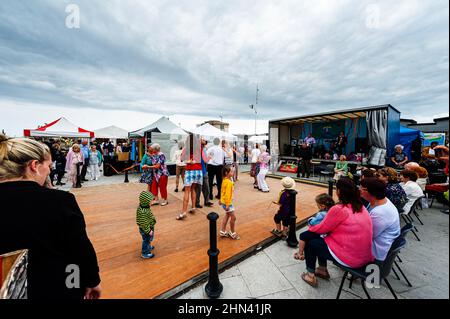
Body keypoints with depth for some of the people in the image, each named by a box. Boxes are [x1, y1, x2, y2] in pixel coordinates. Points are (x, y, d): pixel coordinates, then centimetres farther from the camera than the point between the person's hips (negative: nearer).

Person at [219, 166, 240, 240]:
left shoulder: (225, 180, 5)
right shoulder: (229, 182, -24)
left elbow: (222, 191, 15)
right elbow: (228, 194, -25)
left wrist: (221, 200, 23)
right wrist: (227, 205, -23)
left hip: (223, 201, 10)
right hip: (227, 202, -10)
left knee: (227, 215, 21)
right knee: (233, 217, 2)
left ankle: (223, 231, 32)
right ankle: (232, 233, 20)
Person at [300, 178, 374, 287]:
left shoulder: (338, 209, -22)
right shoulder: (361, 207, 3)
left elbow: (322, 228, -9)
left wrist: (311, 227, 12)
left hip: (350, 258, -8)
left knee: (310, 242, 10)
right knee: (321, 240, 23)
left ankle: (310, 275, 22)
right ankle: (322, 270, 35)